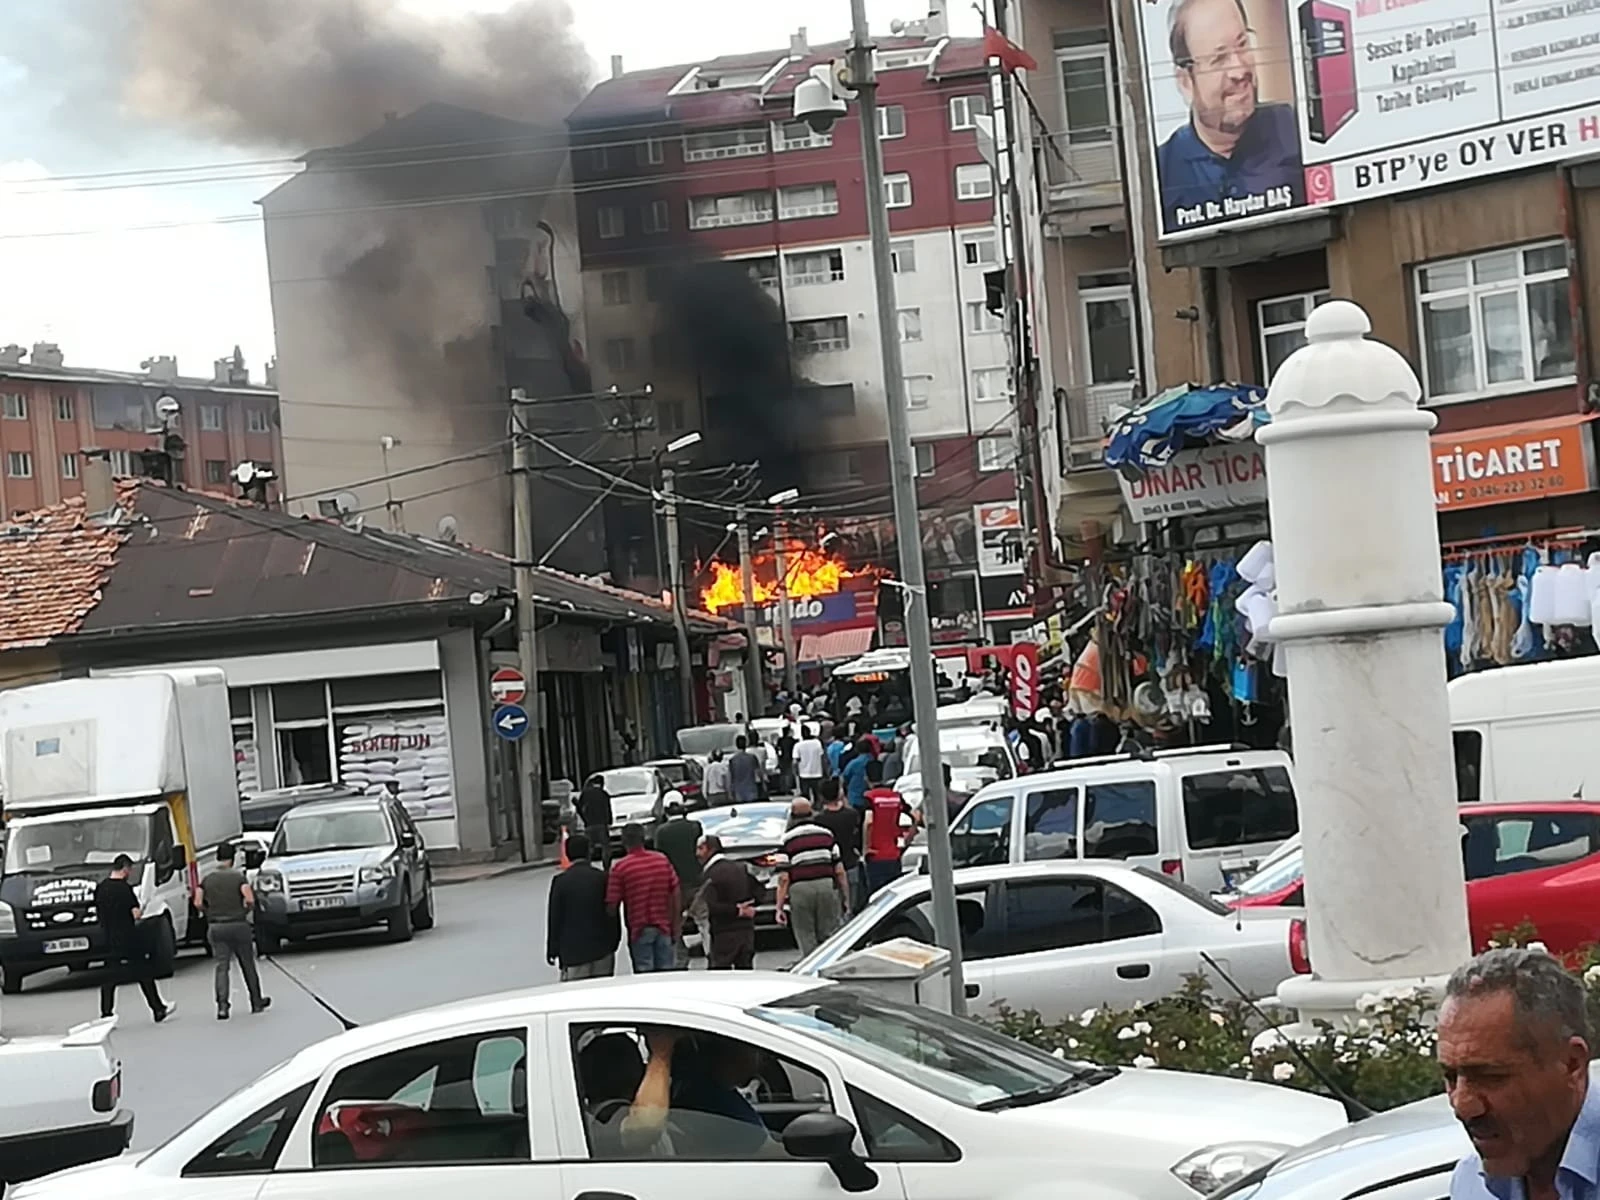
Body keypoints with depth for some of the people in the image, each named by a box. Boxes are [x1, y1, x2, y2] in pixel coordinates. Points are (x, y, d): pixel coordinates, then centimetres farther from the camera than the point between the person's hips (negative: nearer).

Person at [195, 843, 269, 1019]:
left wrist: (210, 912, 11)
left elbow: (198, 903, -5)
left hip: (216, 927, 2)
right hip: (238, 925, -2)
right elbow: (250, 900, -18)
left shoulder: (207, 880, 3)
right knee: (248, 965, 12)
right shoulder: (238, 877, -6)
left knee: (221, 967, 0)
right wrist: (246, 910, 2)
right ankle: (257, 1003, 23)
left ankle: (222, 1006, -15)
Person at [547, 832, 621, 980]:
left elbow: (555, 918, -3)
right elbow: (612, 914, 3)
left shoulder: (560, 881, -6)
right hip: (602, 949, 2)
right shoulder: (603, 878, -1)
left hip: (573, 950, -2)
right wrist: (613, 942, 13)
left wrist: (552, 950, 4)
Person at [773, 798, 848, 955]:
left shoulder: (787, 840, -2)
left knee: (807, 941, 5)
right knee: (831, 936, 8)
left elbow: (784, 878, -6)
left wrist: (780, 907, -2)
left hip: (800, 890, -3)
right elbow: (839, 871, 7)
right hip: (827, 886, 3)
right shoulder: (826, 834, 9)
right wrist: (846, 897, 15)